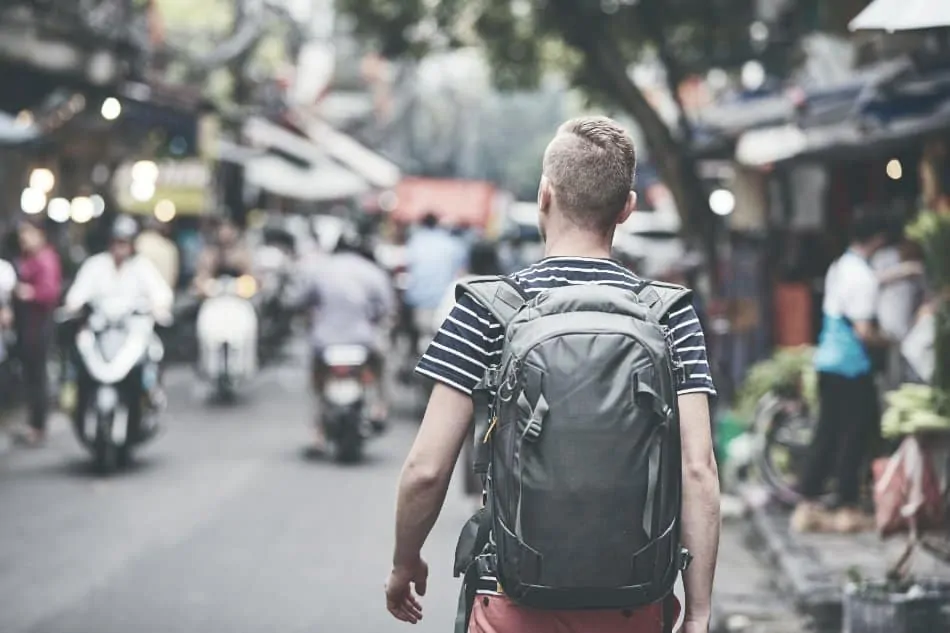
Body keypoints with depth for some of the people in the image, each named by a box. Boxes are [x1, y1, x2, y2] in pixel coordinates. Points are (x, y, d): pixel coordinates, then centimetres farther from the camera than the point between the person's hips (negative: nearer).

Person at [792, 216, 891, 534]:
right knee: (856, 434, 0)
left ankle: (808, 507, 11)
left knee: (827, 433, 11)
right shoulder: (864, 276, -16)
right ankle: (847, 510, 4)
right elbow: (864, 332, -20)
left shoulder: (837, 267, 11)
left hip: (826, 361, 8)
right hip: (852, 365, -8)